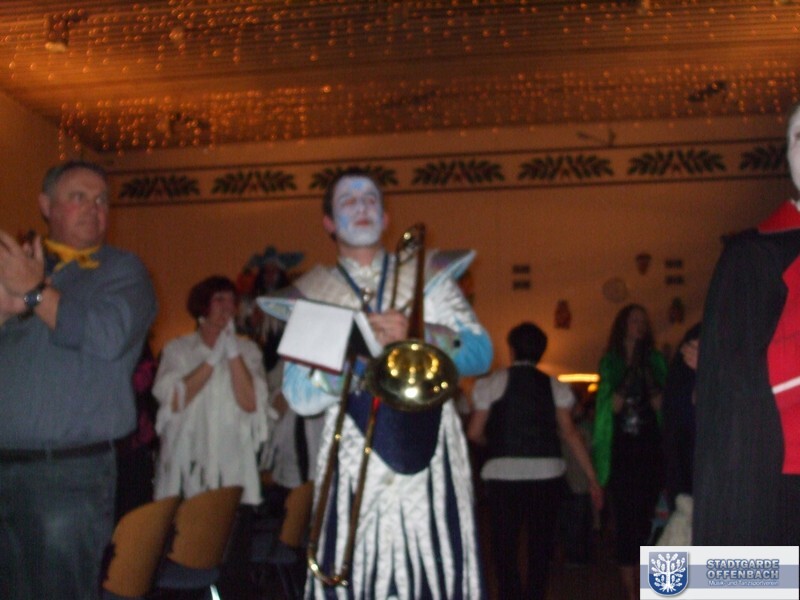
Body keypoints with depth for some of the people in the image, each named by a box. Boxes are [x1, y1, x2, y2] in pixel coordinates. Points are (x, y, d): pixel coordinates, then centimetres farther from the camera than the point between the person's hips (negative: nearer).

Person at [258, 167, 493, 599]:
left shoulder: (429, 275, 13)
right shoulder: (311, 295, 11)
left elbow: (480, 353, 3)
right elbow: (300, 397, 0)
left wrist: (419, 334, -13)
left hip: (430, 457, 1)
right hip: (356, 468, 0)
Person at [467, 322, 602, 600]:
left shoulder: (492, 382, 0)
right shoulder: (555, 386, 5)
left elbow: (474, 433, -2)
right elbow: (570, 433, -2)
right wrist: (592, 477, 0)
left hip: (504, 473, -2)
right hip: (547, 473, 2)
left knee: (505, 545, 6)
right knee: (541, 543, 14)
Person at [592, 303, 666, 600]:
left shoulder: (655, 361, 9)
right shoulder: (610, 363, 8)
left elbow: (661, 406, 1)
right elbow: (612, 406, -2)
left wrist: (648, 376, -11)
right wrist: (630, 375, -10)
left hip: (650, 450, 1)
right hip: (620, 452, -1)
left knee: (645, 517, -1)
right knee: (624, 520, -5)